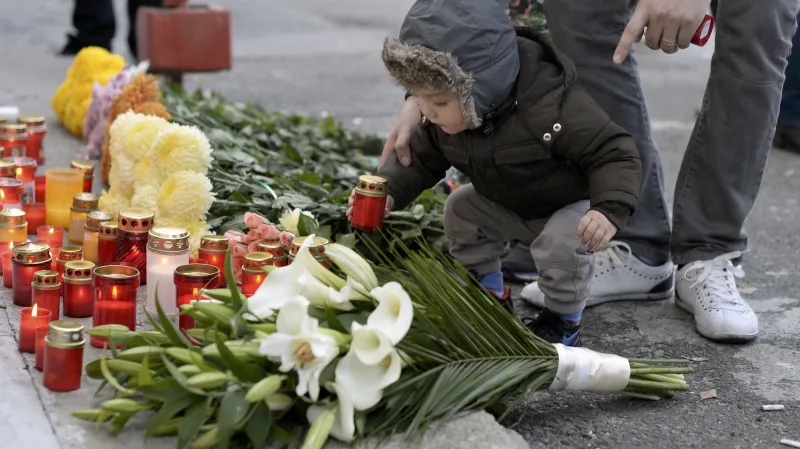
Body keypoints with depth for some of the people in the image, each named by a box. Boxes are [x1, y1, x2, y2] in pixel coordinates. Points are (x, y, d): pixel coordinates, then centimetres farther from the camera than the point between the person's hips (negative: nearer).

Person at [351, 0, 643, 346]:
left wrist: (610, 210, -51)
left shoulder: (553, 107, -42)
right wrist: (389, 191, -23)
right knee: (460, 208, -4)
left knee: (562, 241, -31)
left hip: (575, 205, -6)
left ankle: (564, 320, -4)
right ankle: (490, 296, 14)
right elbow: (422, 158, -4)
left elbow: (615, 155, -36)